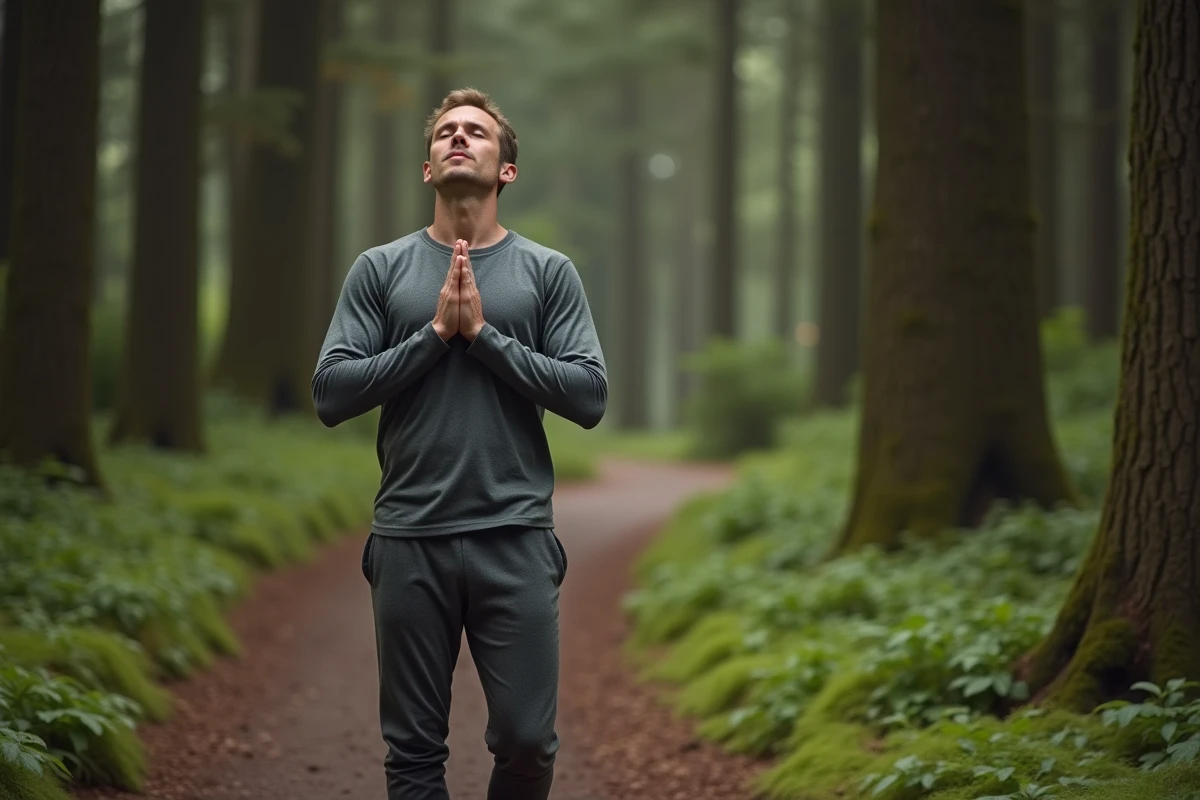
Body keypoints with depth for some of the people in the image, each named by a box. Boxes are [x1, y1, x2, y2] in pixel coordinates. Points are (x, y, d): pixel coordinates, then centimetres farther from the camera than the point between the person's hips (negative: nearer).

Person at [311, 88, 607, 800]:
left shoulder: (549, 272, 5)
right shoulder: (380, 270, 6)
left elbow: (589, 396, -4)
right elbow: (331, 394, -2)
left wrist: (484, 332, -10)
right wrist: (436, 332, -9)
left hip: (516, 538, 0)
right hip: (409, 540, 1)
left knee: (527, 740, 0)